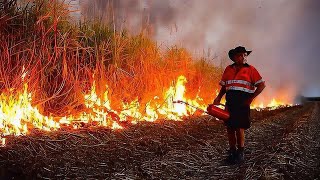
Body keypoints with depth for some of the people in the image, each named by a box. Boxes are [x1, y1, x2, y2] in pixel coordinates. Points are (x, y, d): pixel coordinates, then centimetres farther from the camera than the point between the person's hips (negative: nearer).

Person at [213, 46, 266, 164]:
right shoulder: (228, 69, 13)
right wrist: (218, 98, 2)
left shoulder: (250, 69, 1)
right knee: (229, 128, 5)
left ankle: (240, 153, 5)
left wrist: (251, 98, -6)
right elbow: (224, 86, 17)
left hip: (243, 103, -4)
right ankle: (232, 152, 16)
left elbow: (262, 85, 0)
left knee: (239, 128, -7)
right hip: (230, 103, 4)